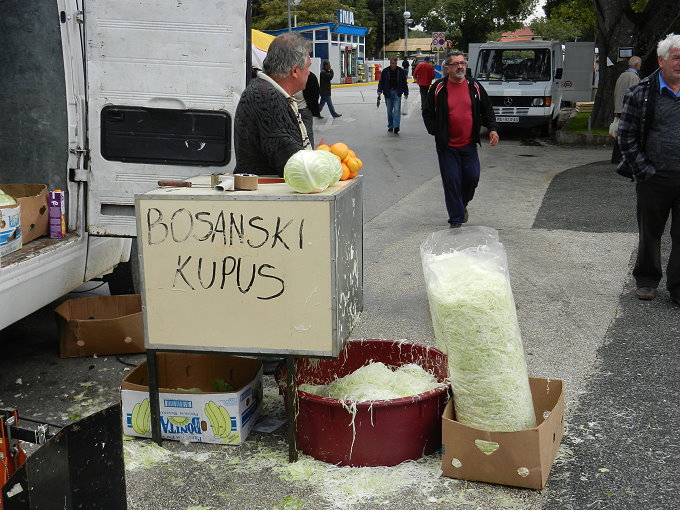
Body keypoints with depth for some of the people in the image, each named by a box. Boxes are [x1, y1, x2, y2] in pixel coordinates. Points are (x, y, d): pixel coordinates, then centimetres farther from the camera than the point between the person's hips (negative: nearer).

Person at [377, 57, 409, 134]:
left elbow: (404, 83, 7)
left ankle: (396, 127, -18)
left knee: (397, 110, -12)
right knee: (389, 111, 8)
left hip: (397, 93, -1)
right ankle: (390, 126, 20)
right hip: (388, 93, 1)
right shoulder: (385, 71, 0)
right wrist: (379, 91, -10)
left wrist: (406, 93, 7)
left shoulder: (401, 71, 1)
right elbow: (381, 82, 3)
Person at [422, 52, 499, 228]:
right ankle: (456, 220, 8)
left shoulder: (474, 86, 5)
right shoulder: (438, 88, -1)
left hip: (469, 144, 2)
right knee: (451, 182, -3)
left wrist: (492, 129, 0)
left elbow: (487, 109, 14)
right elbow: (427, 113, 6)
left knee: (472, 177, 2)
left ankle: (462, 205, 32)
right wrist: (435, 132, -6)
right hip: (447, 146, -2)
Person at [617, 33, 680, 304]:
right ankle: (646, 280, 31)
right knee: (650, 233, 12)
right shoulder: (641, 93, -4)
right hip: (655, 179, -2)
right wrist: (645, 170, -8)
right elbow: (626, 137, -3)